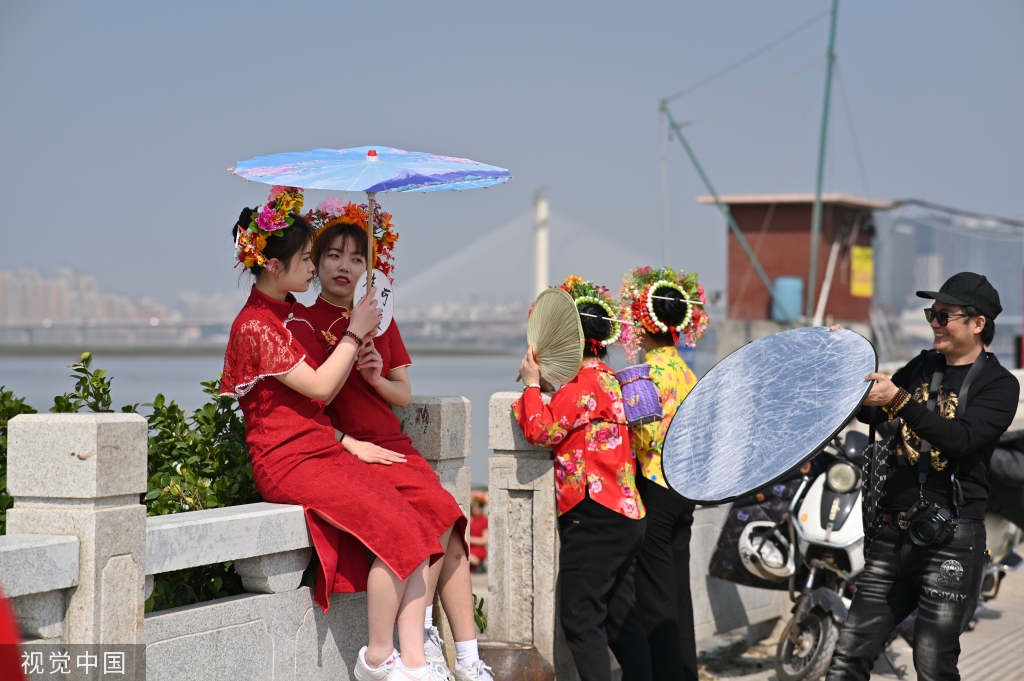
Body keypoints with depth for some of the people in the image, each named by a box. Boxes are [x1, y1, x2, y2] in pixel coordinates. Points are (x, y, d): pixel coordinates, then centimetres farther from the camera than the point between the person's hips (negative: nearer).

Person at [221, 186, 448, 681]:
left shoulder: (290, 316, 19)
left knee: (417, 527, -11)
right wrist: (355, 332, -4)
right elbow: (321, 388, -13)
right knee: (395, 527, -21)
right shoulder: (256, 325, -9)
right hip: (288, 461, -8)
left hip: (323, 449, 8)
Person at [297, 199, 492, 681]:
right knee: (438, 511, -25)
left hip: (394, 445, 6)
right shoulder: (305, 323, -2)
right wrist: (352, 444, -19)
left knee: (451, 533, -14)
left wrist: (378, 379, -5)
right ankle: (422, 639, -13)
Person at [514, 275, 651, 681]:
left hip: (595, 516, -11)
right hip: (624, 514, 11)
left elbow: (542, 430, -15)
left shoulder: (586, 383, -14)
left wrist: (532, 384, -3)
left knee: (580, 613, -9)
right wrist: (544, 383, 11)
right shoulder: (606, 378, 18)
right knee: (615, 611, 16)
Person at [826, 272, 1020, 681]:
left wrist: (899, 401, -30)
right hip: (893, 534, 6)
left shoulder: (998, 384, -6)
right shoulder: (923, 367, 14)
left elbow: (961, 438, -21)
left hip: (951, 540, -6)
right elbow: (872, 412, 18)